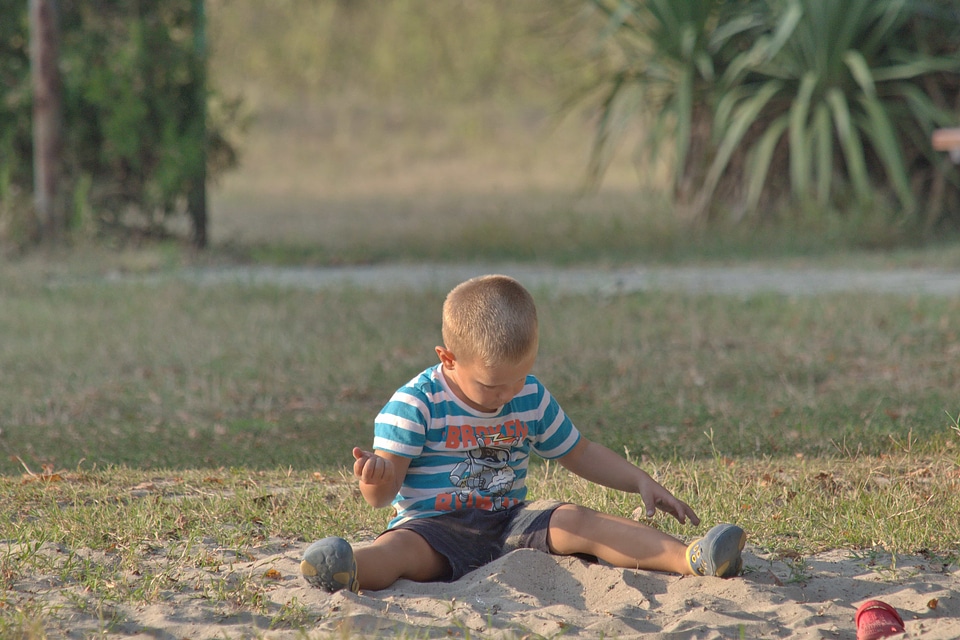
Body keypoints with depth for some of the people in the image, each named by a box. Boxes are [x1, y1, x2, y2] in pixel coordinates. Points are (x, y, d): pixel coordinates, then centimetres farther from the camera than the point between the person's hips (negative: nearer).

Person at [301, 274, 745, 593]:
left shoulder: (532, 398, 9)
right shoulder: (415, 405, -8)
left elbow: (578, 453, 24)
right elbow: (383, 494, -13)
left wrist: (641, 481, 12)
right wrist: (376, 479, -39)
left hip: (511, 521, 5)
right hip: (436, 526, -4)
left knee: (579, 522, -21)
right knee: (401, 548, -37)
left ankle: (689, 559, -37)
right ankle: (350, 572, -73)